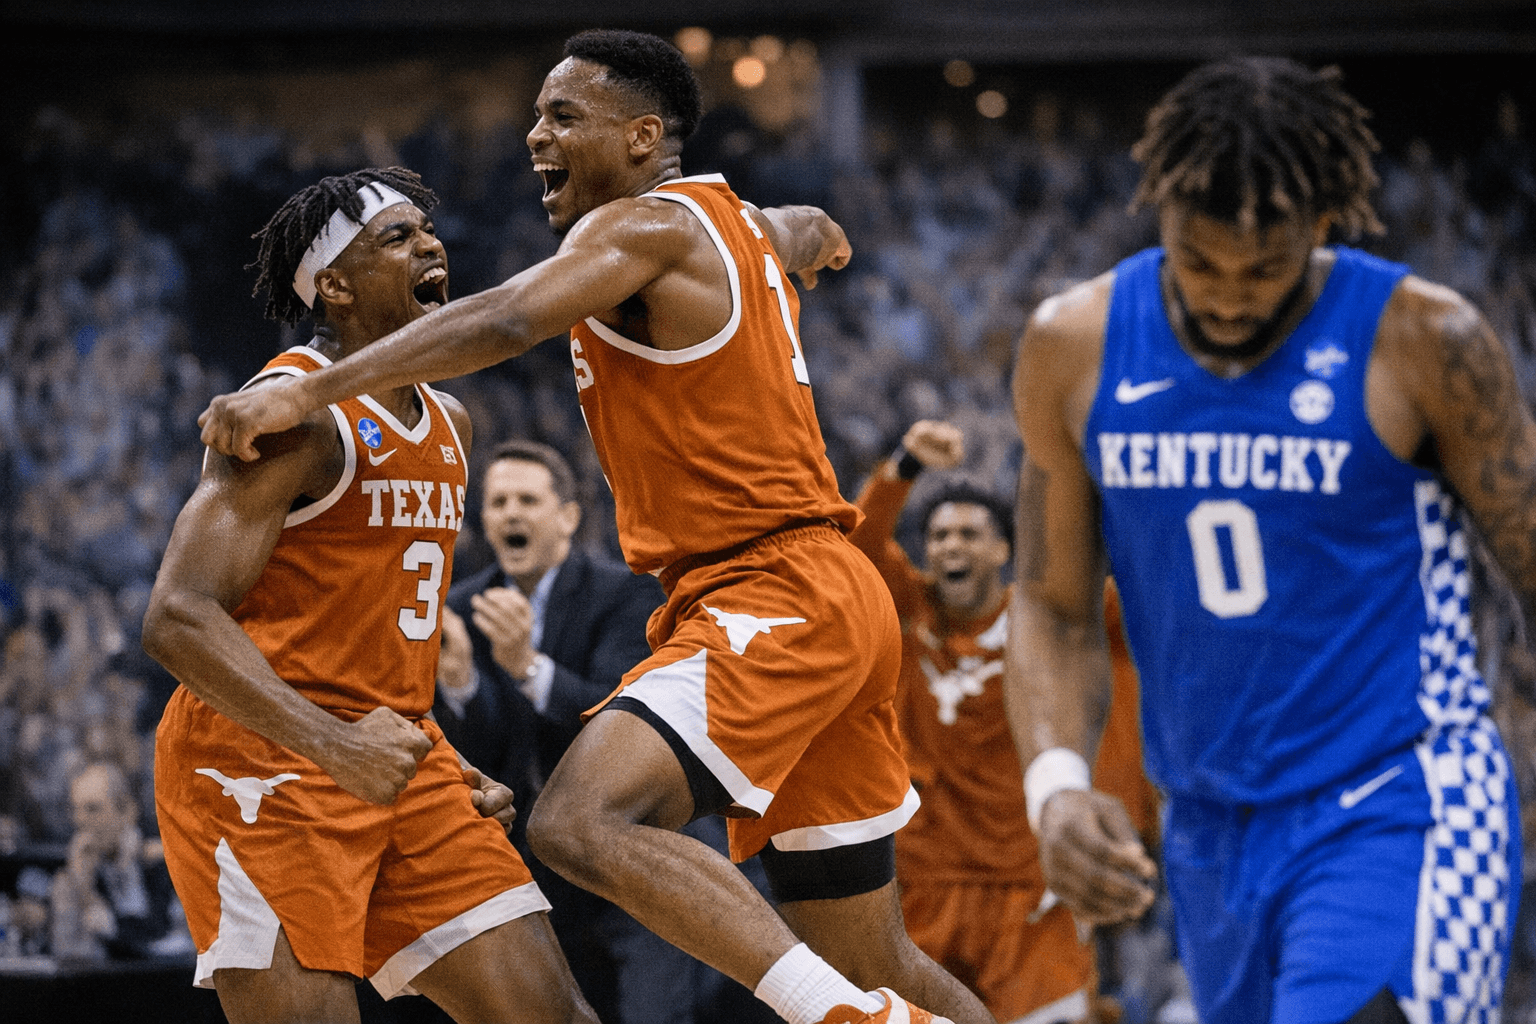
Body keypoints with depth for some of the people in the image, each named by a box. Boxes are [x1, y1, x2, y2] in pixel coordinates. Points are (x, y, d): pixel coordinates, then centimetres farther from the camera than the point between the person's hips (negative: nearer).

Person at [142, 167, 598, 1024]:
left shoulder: (450, 425, 16)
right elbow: (179, 618, -21)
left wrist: (447, 772, 17)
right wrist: (329, 743, -30)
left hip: (396, 757, 8)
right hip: (262, 760, -8)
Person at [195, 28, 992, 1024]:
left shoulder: (644, 227, -10)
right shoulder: (738, 224, 18)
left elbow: (505, 321, -26)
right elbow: (812, 232, 43)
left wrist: (308, 393, -28)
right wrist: (815, 236, 65)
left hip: (776, 596, -10)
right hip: (828, 603, 10)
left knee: (583, 823, -27)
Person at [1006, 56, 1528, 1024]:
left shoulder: (1422, 343, -11)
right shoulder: (1073, 348, 0)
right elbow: (1054, 607, 8)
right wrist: (1056, 786, -8)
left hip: (1398, 810, -5)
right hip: (1213, 832, 5)